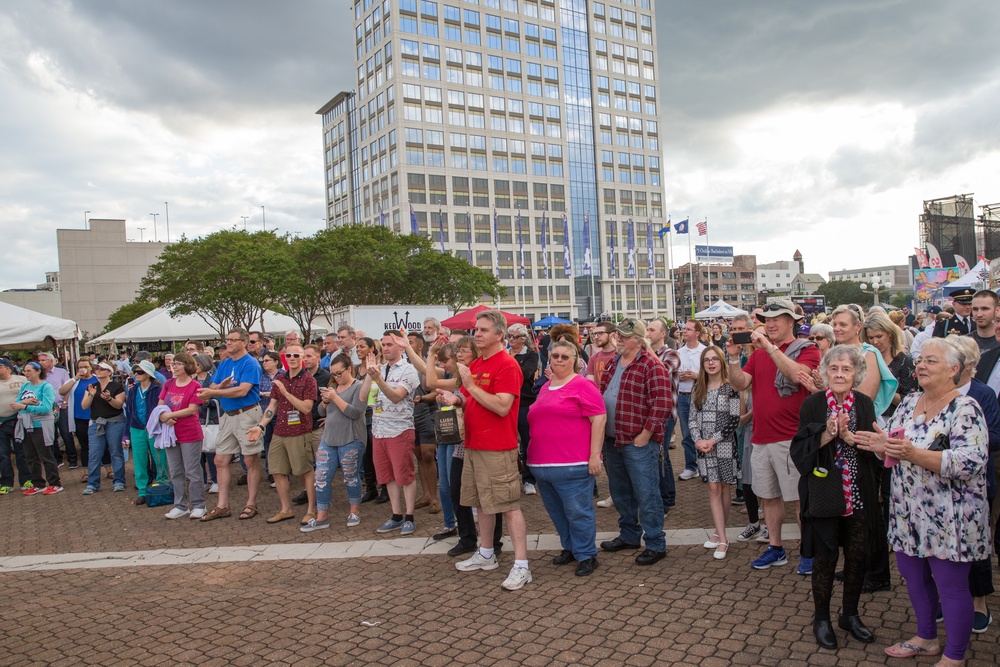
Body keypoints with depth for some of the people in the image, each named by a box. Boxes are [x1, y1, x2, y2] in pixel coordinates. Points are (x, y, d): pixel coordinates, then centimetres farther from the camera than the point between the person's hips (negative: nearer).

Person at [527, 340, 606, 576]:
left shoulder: (582, 385, -7)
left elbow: (599, 418, -12)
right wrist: (533, 457, 21)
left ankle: (586, 554, 16)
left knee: (577, 511, 1)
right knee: (557, 511, 17)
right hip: (542, 464, 8)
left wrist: (594, 455, -16)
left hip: (572, 464, -7)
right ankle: (569, 548, 34)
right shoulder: (545, 388, 15)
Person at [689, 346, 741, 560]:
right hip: (703, 445, 3)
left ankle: (719, 533, 18)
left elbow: (734, 420, -10)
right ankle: (722, 538, 4)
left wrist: (713, 440, -13)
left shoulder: (730, 387, -6)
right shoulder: (699, 389, 7)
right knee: (713, 488, 1)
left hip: (724, 445, -3)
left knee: (723, 488, 6)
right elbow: (693, 418, 8)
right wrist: (698, 440, -7)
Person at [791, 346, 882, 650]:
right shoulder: (812, 404, -6)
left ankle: (850, 614, 32)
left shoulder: (865, 404, 0)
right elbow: (799, 449, -9)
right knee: (825, 557, 4)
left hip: (859, 495, 3)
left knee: (858, 556, 11)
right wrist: (827, 434, -22)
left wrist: (849, 436, -19)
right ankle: (821, 618, 23)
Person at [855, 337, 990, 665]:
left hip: (949, 520, -7)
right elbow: (892, 449, 12)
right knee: (913, 576, 18)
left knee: (951, 586, 6)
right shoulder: (909, 402, 7)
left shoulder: (966, 409, -15)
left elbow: (970, 463, -26)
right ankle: (926, 639, 38)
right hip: (909, 515, 7)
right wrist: (883, 446, -11)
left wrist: (914, 454, -35)